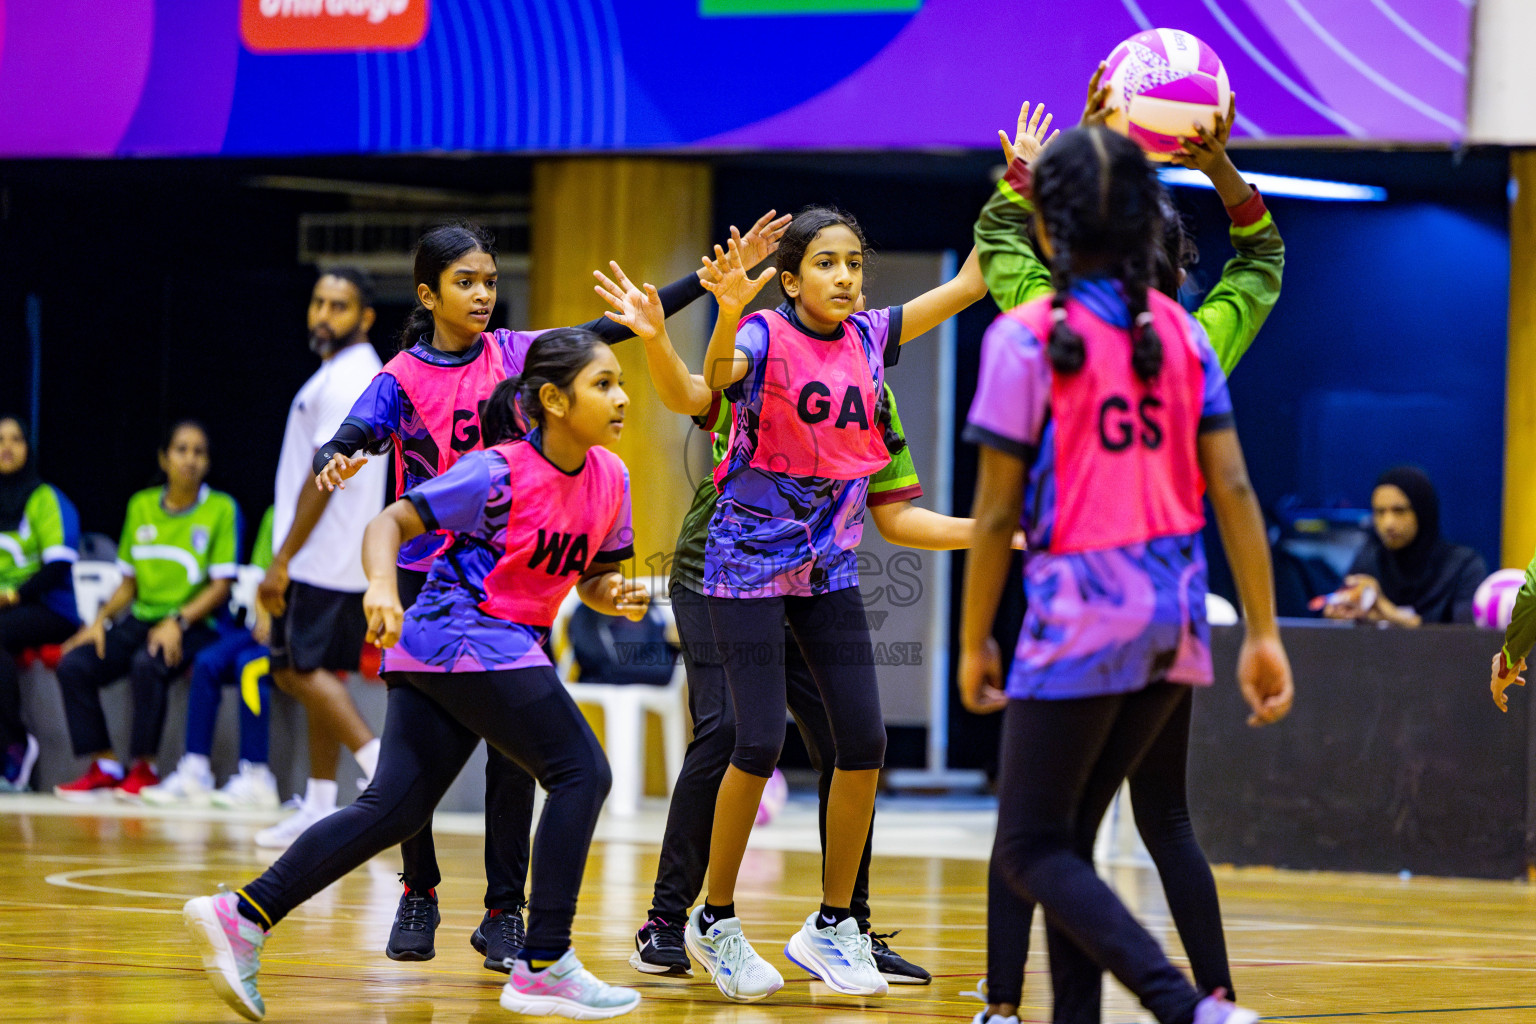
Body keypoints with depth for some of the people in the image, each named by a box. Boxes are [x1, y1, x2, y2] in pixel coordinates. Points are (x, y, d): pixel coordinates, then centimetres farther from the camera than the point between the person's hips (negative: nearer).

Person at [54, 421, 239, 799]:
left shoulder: (220, 509, -1)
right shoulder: (141, 506, 13)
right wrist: (101, 620, 0)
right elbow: (129, 582, 17)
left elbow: (220, 585, -6)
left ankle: (145, 769, -21)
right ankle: (104, 767, -12)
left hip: (193, 624, -5)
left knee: (147, 665, -36)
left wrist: (177, 622, -19)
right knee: (73, 665, -20)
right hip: (140, 619, 5)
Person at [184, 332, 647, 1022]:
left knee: (393, 808, 3)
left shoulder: (609, 478, 7)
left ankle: (243, 915, -1)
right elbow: (390, 524, -14)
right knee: (580, 772, -9)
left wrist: (614, 596, -4)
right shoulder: (498, 472, -14)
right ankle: (544, 965, -8)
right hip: (468, 637, -8)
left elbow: (592, 576, 19)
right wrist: (382, 585, -33)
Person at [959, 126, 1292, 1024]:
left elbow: (997, 513, -8)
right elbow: (1233, 489, 3)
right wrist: (1264, 634, 6)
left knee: (1031, 852, 0)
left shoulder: (1027, 338, -9)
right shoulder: (1181, 333, 6)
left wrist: (974, 641, 2)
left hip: (1081, 611, -6)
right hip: (1176, 612, 6)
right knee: (1070, 835, 18)